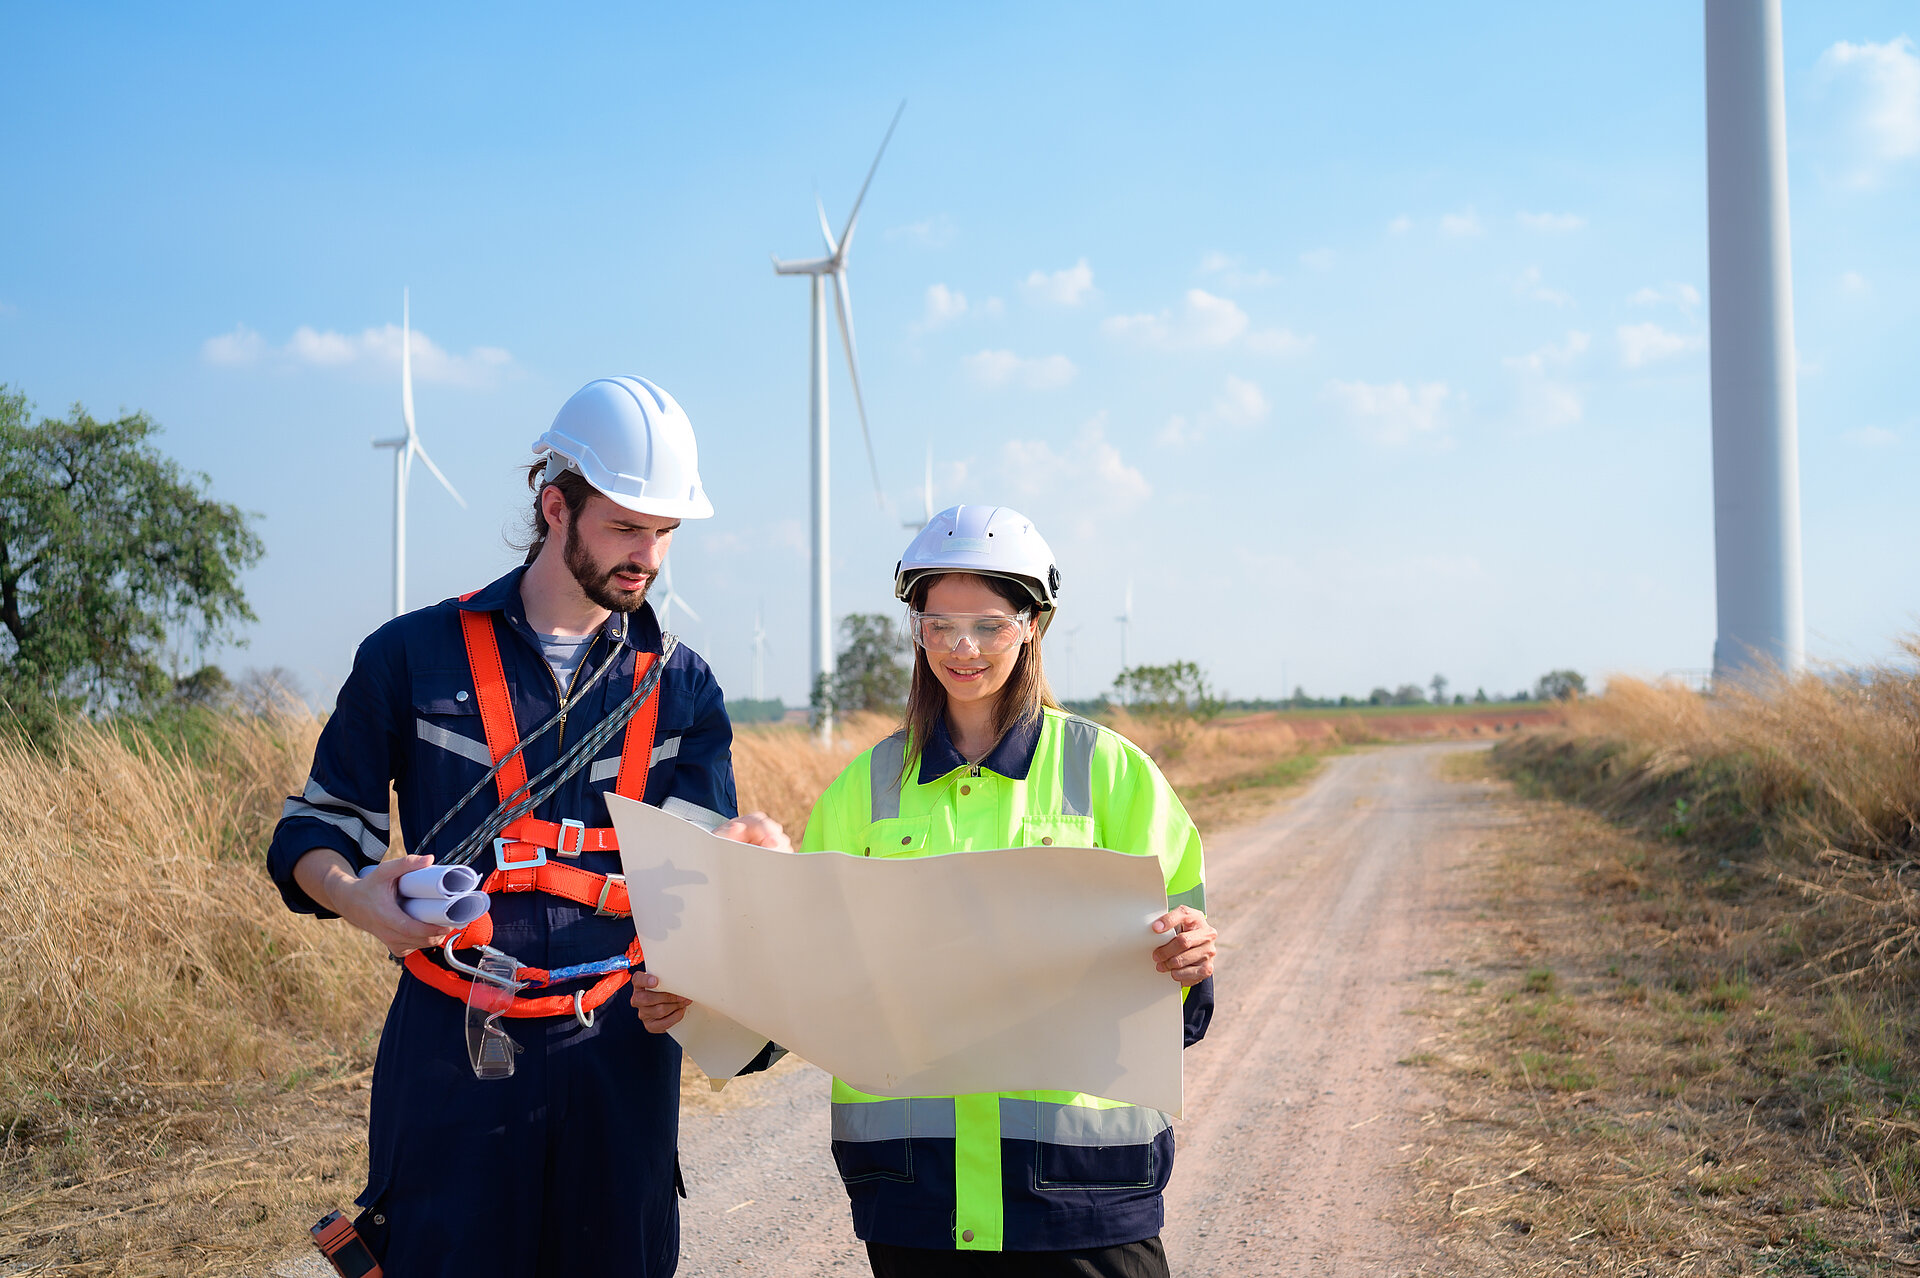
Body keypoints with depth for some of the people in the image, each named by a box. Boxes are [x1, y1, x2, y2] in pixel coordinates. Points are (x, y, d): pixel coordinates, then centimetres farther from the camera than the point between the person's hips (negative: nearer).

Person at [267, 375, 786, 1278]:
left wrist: (743, 849, -21)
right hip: (452, 1049, -2)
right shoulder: (414, 657, 1)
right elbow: (315, 828, 6)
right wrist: (361, 899, -16)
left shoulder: (680, 685, 9)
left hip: (618, 1056, 2)